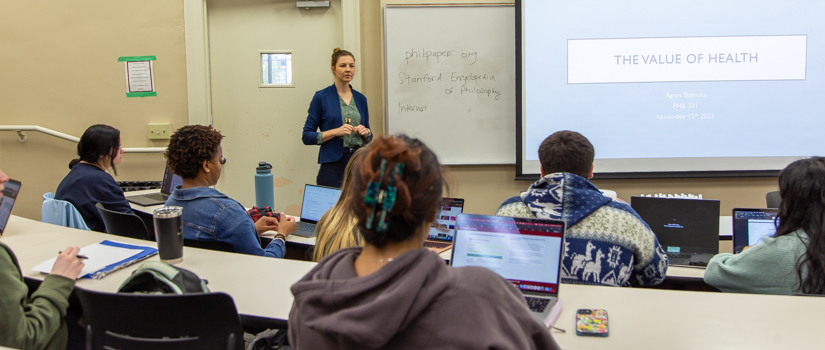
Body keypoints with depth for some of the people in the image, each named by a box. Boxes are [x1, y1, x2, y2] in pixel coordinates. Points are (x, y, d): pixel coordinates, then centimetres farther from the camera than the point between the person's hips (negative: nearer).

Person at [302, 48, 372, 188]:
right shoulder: (321, 97, -1)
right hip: (333, 165, -4)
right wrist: (335, 132, -15)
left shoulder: (360, 99, 12)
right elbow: (307, 136, -4)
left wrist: (366, 132, -3)